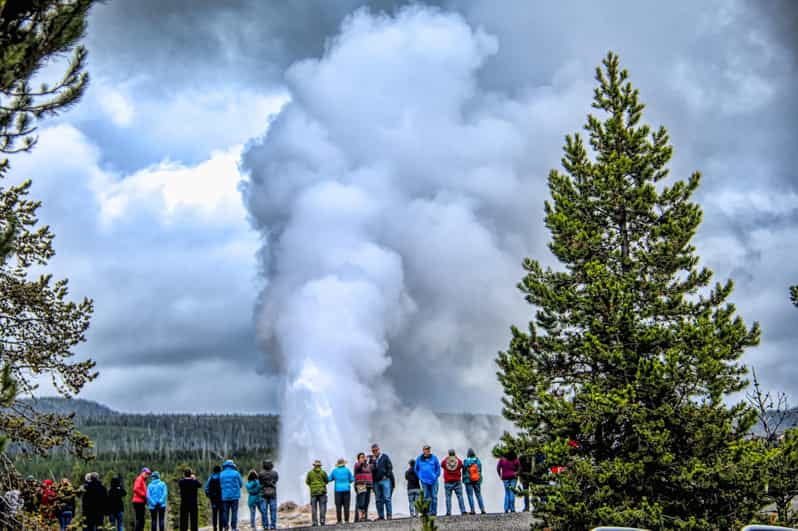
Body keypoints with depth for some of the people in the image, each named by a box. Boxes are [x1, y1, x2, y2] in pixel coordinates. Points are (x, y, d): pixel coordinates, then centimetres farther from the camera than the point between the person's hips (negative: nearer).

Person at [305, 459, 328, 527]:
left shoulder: (310, 473, 1)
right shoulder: (323, 472, -1)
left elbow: (307, 482, 8)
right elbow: (326, 481, 7)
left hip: (313, 492, 1)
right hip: (322, 491, -1)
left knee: (314, 508, 3)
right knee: (322, 507, 1)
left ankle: (315, 522, -3)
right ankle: (322, 520, -9)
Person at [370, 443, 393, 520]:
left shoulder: (385, 457, 4)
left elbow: (390, 467, 0)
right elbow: (371, 470, 13)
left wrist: (386, 476, -10)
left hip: (385, 480, -5)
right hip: (376, 481, 5)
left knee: (387, 498, -9)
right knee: (378, 500, 5)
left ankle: (389, 515, -8)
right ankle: (381, 516, 8)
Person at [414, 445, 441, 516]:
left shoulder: (434, 458, 3)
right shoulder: (419, 459, 5)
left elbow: (438, 467, 9)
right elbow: (416, 469, 17)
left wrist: (436, 476, 2)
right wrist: (420, 477, 8)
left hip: (433, 480, -1)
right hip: (424, 481, 1)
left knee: (434, 496, -2)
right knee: (426, 496, 0)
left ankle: (434, 511, 4)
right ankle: (427, 511, 5)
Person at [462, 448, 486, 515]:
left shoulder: (466, 461, -9)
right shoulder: (478, 460, -1)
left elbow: (464, 472, -4)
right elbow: (480, 471, 5)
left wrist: (463, 480, 8)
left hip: (468, 481, -3)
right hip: (477, 480, 3)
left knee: (470, 496, 1)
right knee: (479, 495, 11)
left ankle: (472, 510, -4)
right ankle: (482, 509, 4)